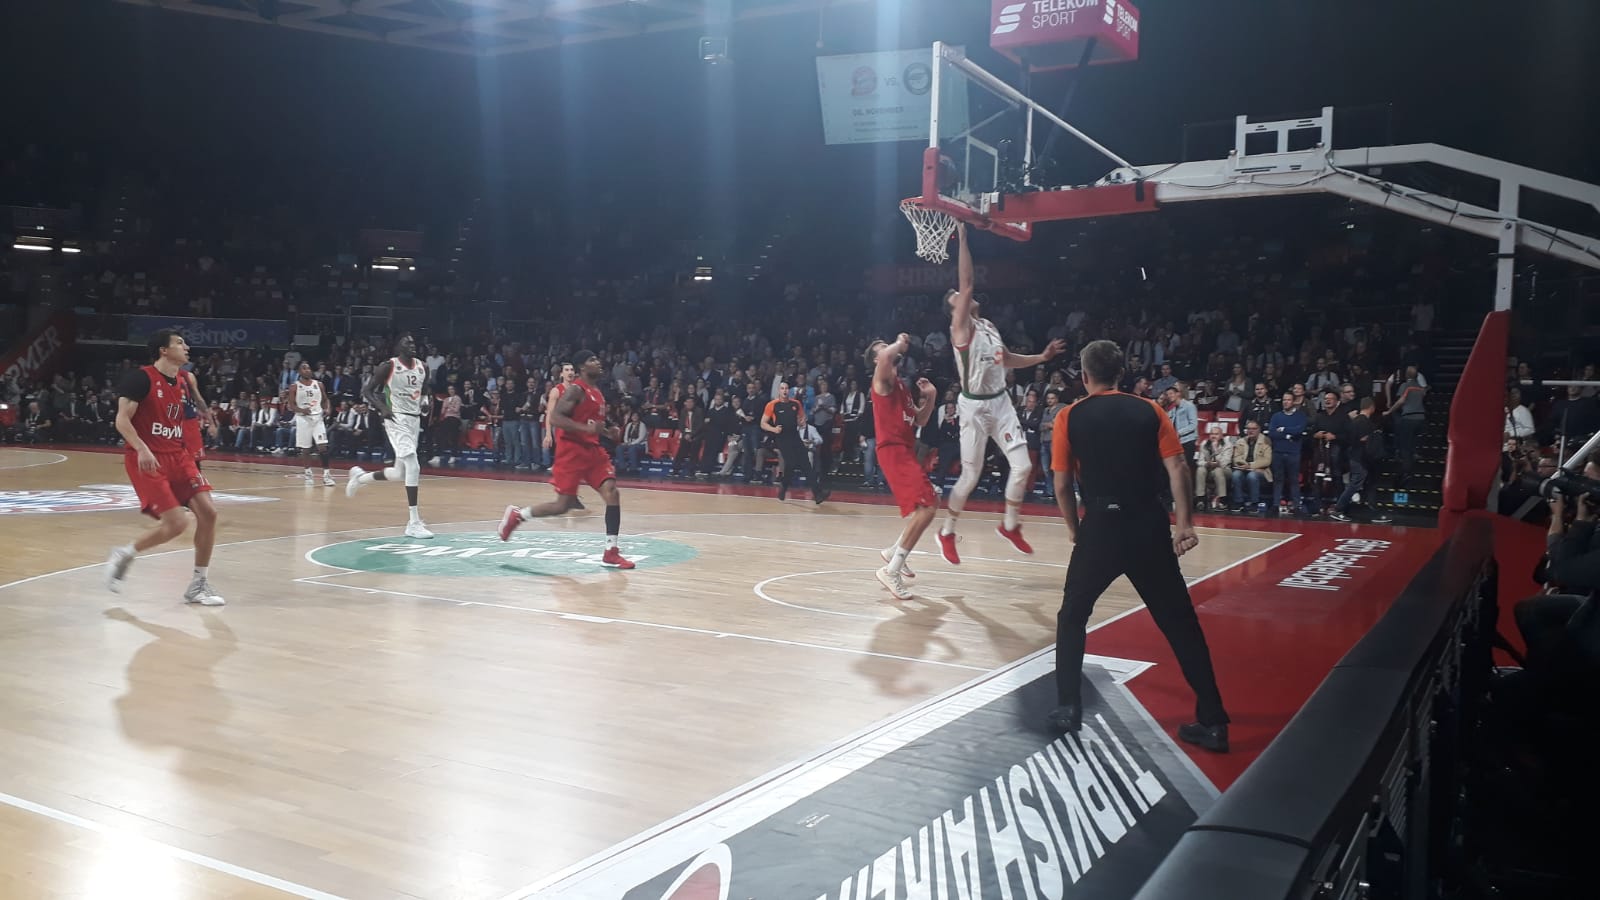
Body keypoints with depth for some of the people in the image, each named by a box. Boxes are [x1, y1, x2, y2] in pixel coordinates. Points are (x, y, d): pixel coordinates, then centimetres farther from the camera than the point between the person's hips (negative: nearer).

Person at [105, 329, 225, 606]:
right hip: (147, 459, -7)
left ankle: (199, 585, 7)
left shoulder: (184, 381, 10)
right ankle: (123, 555, 12)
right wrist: (142, 450, -28)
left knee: (208, 513, -4)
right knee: (177, 523, -15)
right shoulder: (141, 377, -11)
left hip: (176, 455, 7)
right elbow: (122, 420, -16)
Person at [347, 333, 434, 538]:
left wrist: (424, 402, 7)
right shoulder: (388, 366, -9)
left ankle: (360, 476, 41)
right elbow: (366, 391, -5)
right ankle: (414, 523, -16)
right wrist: (382, 408, -19)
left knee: (399, 473, 12)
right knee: (413, 467, -19)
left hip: (414, 420, 7)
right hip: (397, 420, -7)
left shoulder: (423, 367, 8)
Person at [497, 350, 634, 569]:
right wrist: (586, 428, -28)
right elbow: (554, 418, -21)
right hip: (571, 451, -8)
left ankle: (611, 553, -7)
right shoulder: (576, 389, -12)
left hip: (593, 450, 8)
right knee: (562, 505, -5)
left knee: (612, 494, -8)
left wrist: (608, 432, 9)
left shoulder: (598, 393, 15)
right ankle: (516, 515, 20)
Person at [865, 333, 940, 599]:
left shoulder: (900, 385, 22)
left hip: (905, 451, 10)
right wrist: (900, 343, -9)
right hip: (893, 450, -10)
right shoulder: (883, 379, -5)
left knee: (930, 504, 20)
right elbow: (888, 356, -29)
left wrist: (930, 397, 11)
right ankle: (891, 571, -18)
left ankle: (894, 553, 30)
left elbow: (920, 421, 25)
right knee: (925, 506, -19)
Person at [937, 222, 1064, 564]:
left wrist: (1042, 357, 14)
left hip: (1001, 402, 7)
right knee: (971, 477, 0)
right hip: (975, 407, -7)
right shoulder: (961, 327, -11)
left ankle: (1010, 526, 18)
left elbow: (1007, 360, 26)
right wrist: (962, 239, -23)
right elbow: (966, 284, -23)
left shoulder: (989, 325, 13)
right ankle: (947, 533, 19)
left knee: (1022, 466, -1)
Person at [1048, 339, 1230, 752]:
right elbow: (1177, 467, -3)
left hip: (1102, 525, -1)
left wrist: (1074, 529, 15)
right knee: (1180, 622, 9)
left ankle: (1069, 708, 17)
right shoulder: (1149, 410, 7)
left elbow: (1062, 485, 2)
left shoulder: (1070, 417, 3)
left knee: (1072, 617, 18)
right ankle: (1213, 722, 10)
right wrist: (1184, 523, -2)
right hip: (1149, 524, 2)